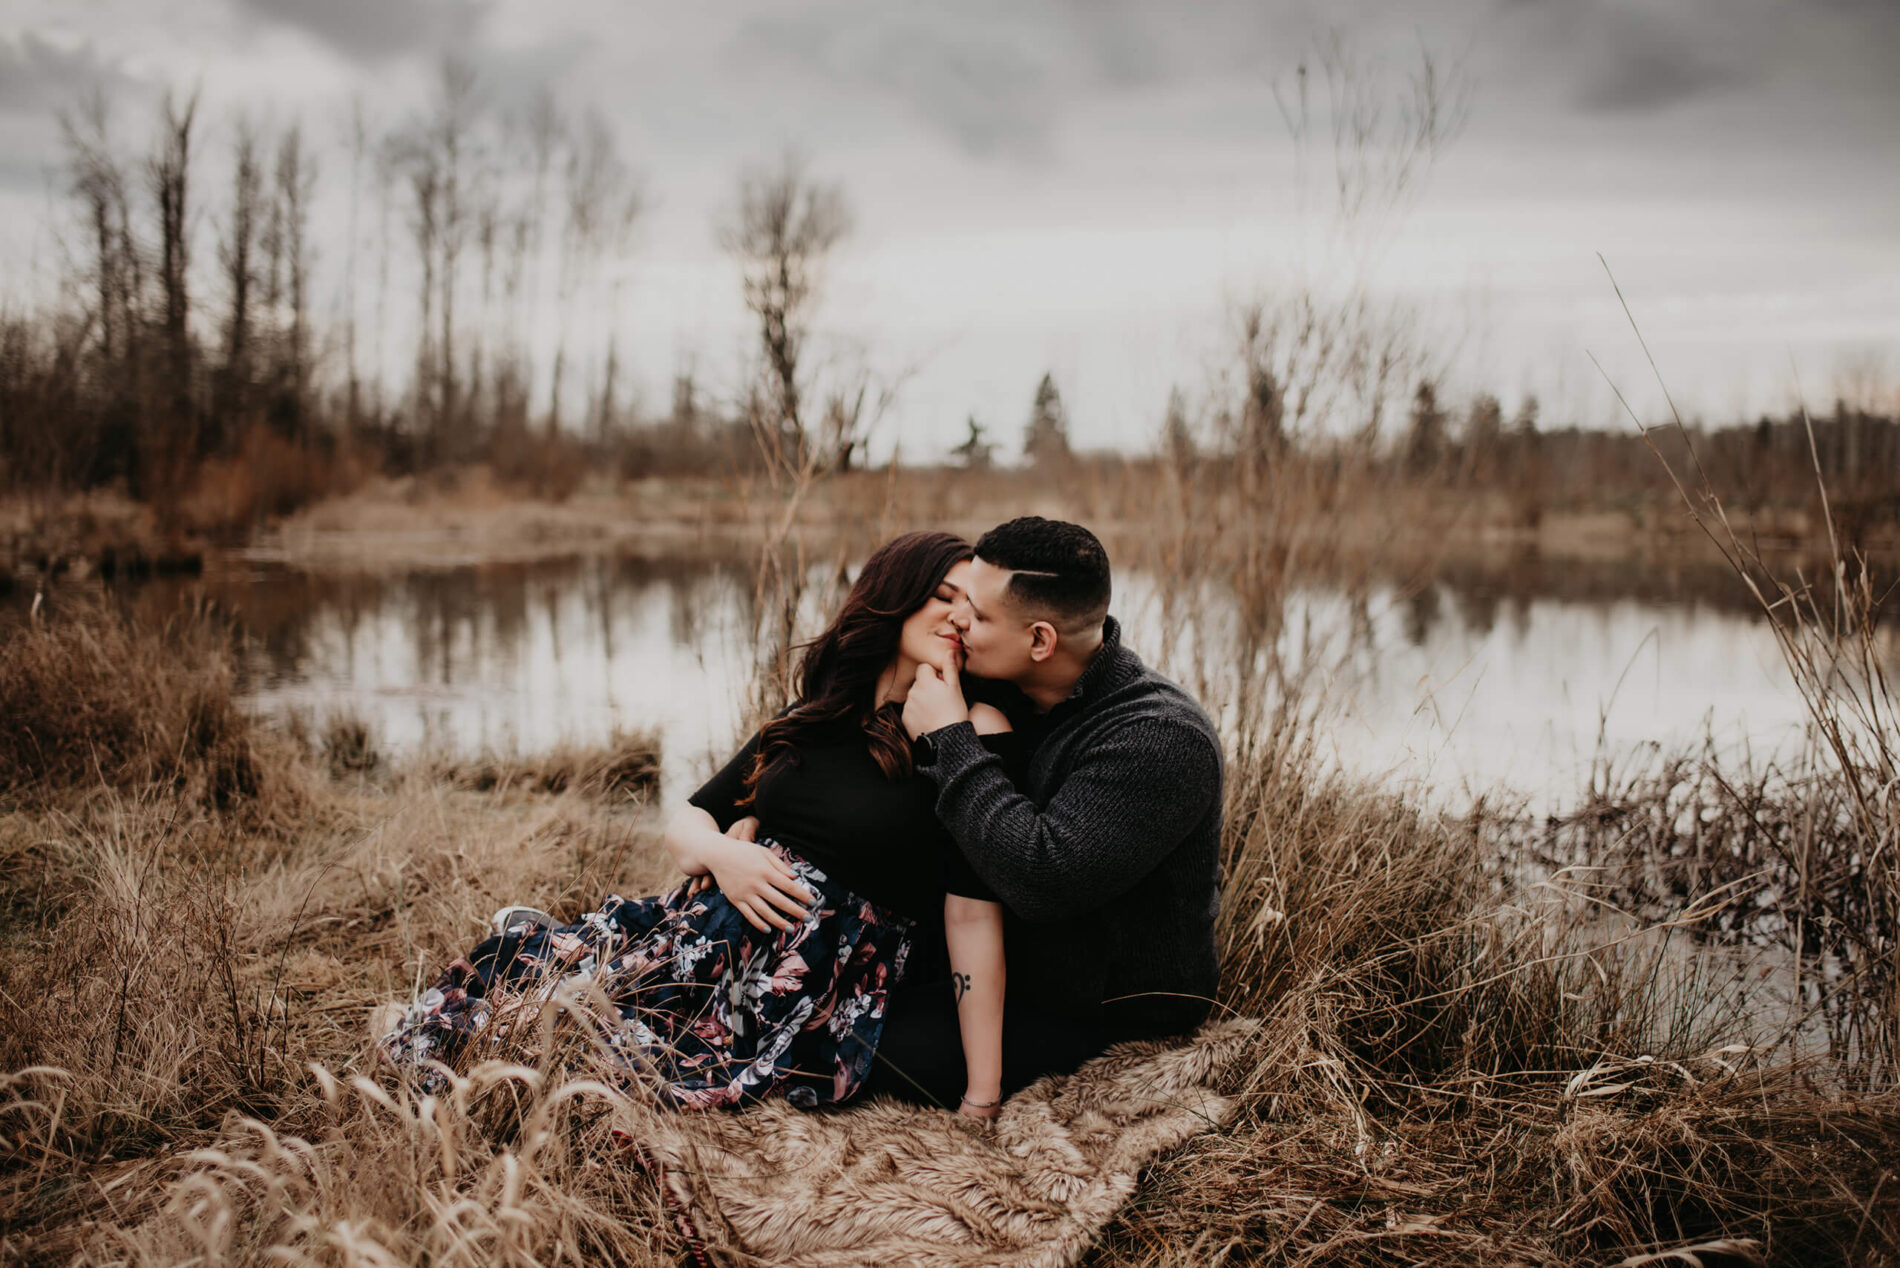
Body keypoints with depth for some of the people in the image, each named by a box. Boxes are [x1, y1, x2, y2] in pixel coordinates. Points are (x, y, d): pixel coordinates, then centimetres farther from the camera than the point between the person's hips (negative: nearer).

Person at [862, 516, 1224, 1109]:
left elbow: (1039, 880, -37)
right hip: (1014, 966, 8)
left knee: (895, 1049, -19)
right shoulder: (1011, 693, -1)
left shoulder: (1163, 740, -26)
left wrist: (950, 738, -28)